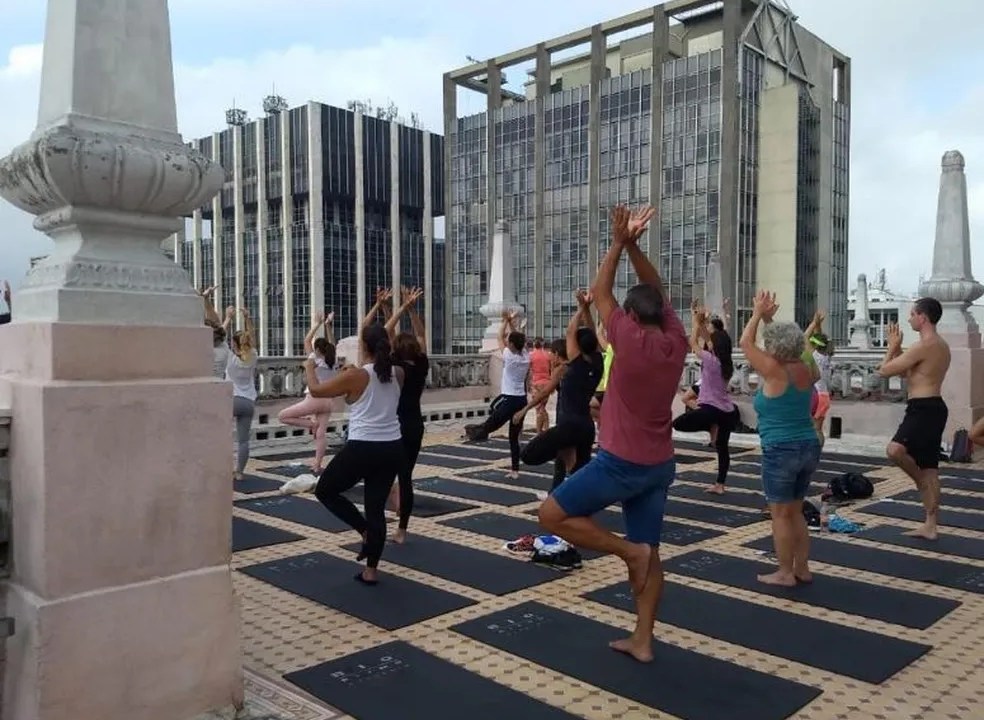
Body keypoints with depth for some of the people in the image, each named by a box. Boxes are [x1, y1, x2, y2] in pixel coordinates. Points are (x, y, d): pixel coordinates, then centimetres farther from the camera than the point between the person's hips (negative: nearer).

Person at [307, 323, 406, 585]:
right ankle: (371, 571, 18)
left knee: (325, 490, 17)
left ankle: (366, 532, 8)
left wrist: (309, 368, 22)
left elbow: (316, 390, 3)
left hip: (362, 449, -6)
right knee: (376, 507, 14)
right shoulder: (398, 374, 3)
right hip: (392, 449, 6)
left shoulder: (355, 376, -11)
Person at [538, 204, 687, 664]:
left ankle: (627, 549, -3)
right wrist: (635, 245, 7)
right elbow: (657, 292, 12)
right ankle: (642, 641, 17)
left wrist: (619, 244, 4)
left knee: (551, 514, 3)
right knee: (649, 553, 13)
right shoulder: (676, 341, 0)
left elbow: (600, 293, -2)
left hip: (620, 463, -7)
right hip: (660, 465, 7)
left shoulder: (631, 340, -16)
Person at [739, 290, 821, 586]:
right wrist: (769, 318, 20)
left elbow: (745, 343, -4)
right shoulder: (805, 370, 3)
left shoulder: (774, 371, -16)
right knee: (795, 511, 17)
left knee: (780, 514, 3)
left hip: (781, 451, -8)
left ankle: (785, 573, 10)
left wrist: (759, 314, 5)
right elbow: (786, 341, 22)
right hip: (809, 448, 8)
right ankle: (802, 569, 23)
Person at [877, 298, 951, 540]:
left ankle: (923, 482, -5)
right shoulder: (941, 345, 18)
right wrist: (897, 348, 21)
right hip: (931, 408, 10)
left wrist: (892, 347, 4)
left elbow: (884, 370, -13)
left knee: (895, 450, -29)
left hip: (923, 409, -10)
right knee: (929, 469, 12)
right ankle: (930, 527, 17)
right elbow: (907, 372, 28)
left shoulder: (924, 345, -15)